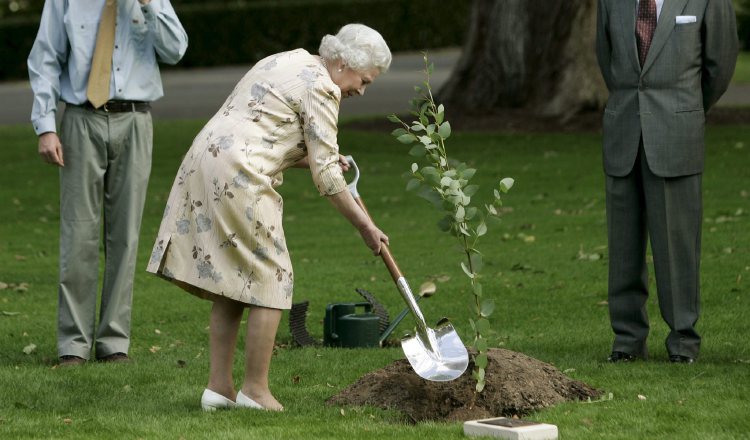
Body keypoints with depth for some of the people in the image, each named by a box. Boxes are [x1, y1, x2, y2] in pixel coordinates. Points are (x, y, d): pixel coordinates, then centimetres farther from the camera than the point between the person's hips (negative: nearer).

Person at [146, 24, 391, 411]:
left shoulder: (287, 61, 22)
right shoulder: (320, 88, -6)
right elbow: (325, 176, -7)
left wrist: (314, 158, 21)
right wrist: (365, 226, 1)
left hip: (203, 162, 9)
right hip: (238, 179, -9)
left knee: (229, 283, 13)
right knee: (269, 280, 0)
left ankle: (218, 386, 13)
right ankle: (255, 389, 3)